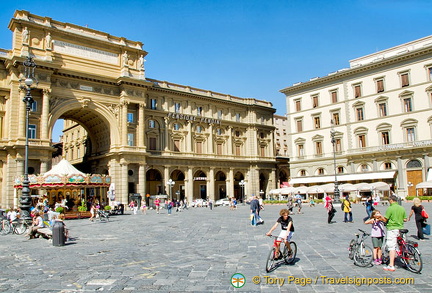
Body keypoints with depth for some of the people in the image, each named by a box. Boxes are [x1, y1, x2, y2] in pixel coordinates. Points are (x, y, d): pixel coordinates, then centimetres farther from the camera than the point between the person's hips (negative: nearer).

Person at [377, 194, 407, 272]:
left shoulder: (390, 208, -12)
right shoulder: (402, 208, 6)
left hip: (392, 229, -6)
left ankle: (391, 266, -7)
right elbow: (405, 219, 9)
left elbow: (385, 220, -11)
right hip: (401, 229, 6)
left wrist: (381, 217, 8)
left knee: (391, 247, -6)